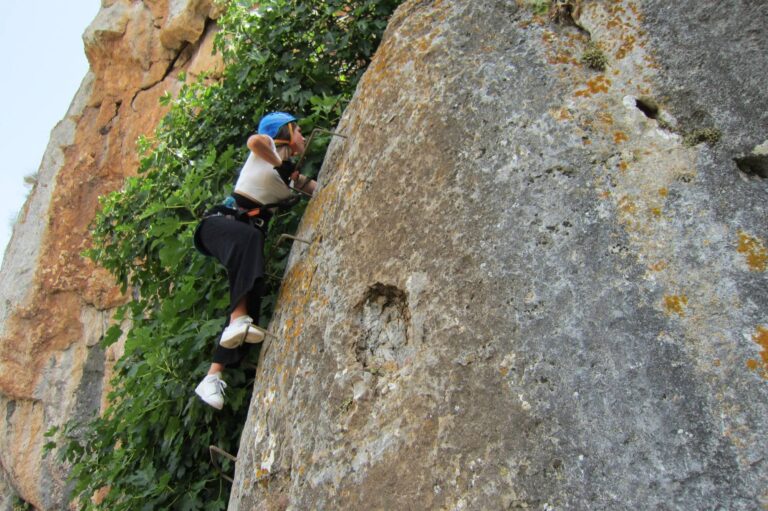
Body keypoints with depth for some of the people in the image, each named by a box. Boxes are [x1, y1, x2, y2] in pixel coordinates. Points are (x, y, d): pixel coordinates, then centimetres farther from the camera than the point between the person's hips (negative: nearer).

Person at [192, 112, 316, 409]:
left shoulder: (290, 173, 24)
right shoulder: (268, 149, 5)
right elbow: (254, 141, -20)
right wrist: (281, 165, -12)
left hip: (250, 235, 7)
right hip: (220, 223, -7)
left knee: (251, 302, -13)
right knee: (248, 237, -42)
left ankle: (213, 377, -13)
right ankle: (238, 319, -52)